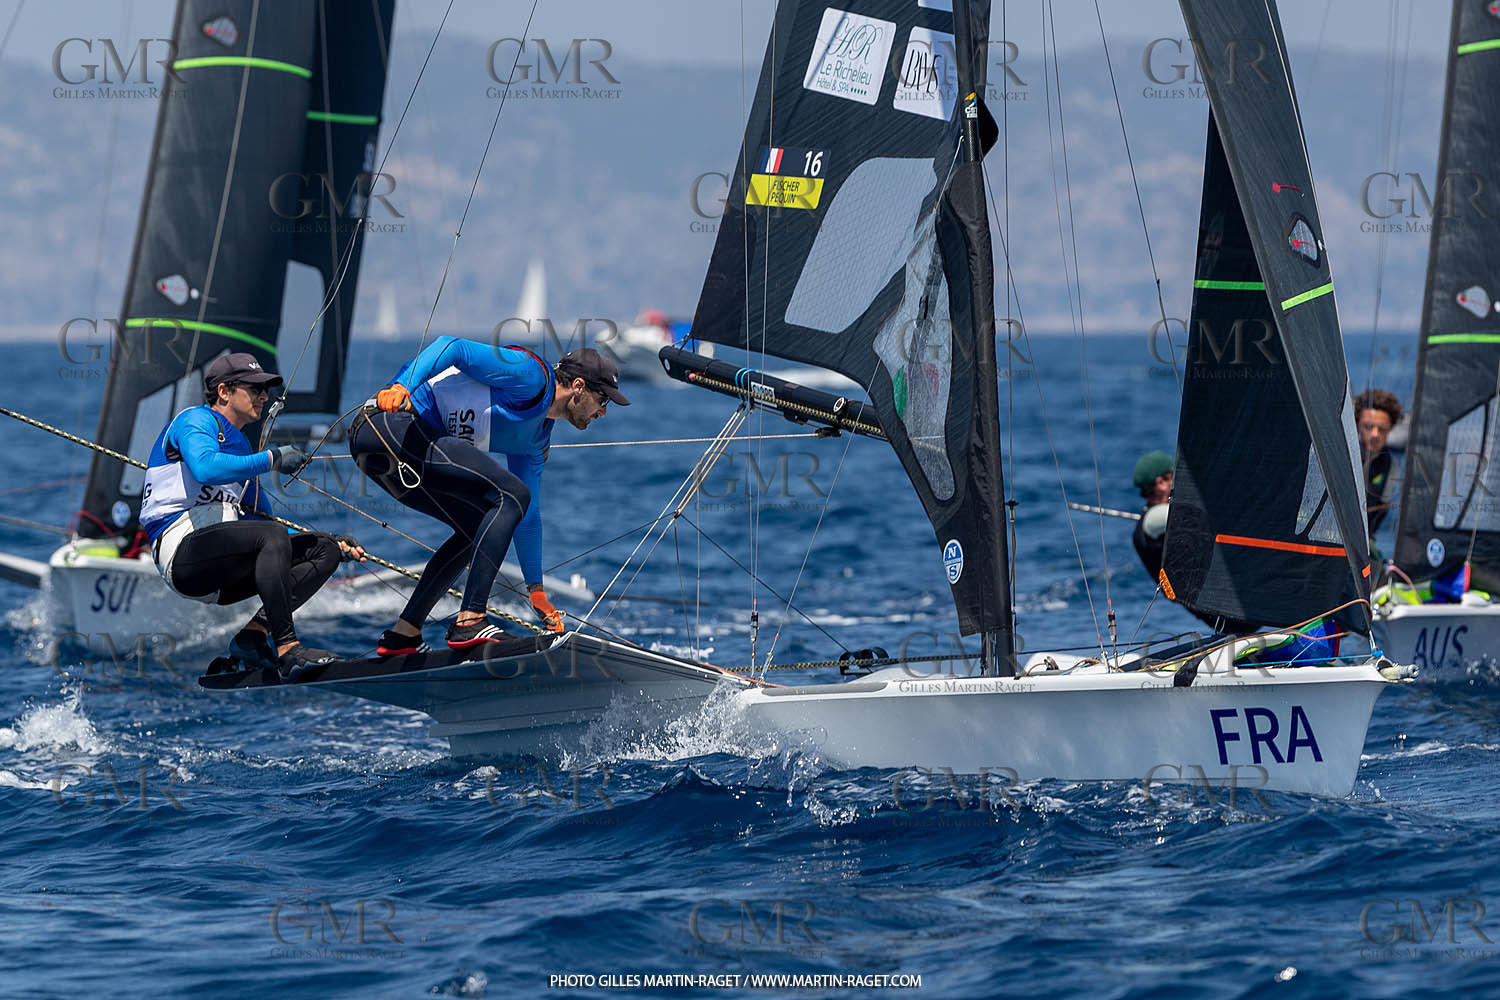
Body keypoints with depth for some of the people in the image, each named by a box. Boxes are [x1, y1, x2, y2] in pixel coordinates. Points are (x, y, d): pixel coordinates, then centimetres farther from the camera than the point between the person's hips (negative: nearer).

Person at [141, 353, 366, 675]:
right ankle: (287, 649, -37)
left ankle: (254, 634, -15)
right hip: (182, 548, -9)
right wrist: (273, 459, -17)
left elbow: (263, 524, 28)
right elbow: (205, 467, -23)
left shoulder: (241, 446, 29)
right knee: (271, 536, -33)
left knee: (324, 549, -2)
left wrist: (331, 542, 17)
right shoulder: (197, 420, 2)